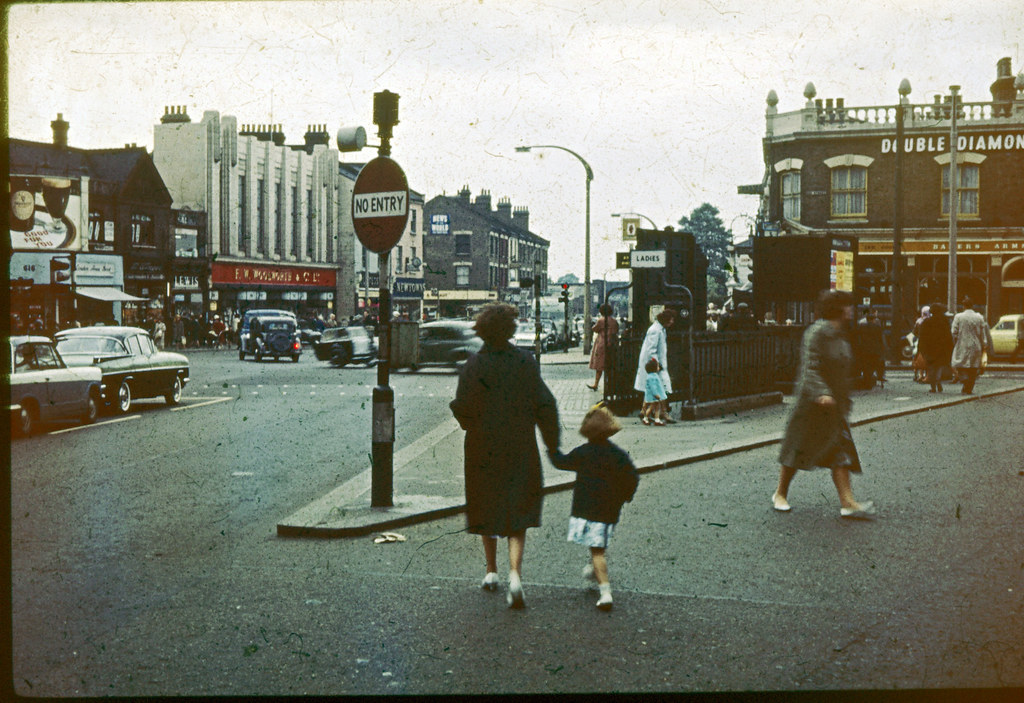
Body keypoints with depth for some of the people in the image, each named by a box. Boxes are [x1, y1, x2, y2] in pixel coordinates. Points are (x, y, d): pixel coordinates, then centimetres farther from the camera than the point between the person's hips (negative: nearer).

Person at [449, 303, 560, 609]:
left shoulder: (474, 364, -10)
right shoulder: (525, 361, -7)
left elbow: (462, 406, -14)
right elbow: (544, 404, -8)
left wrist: (471, 425, 9)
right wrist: (553, 445, 1)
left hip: (483, 447, 0)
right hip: (520, 447, 0)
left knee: (486, 508, 18)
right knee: (518, 513, 5)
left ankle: (491, 572, 28)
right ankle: (515, 574, -13)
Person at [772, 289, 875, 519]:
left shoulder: (840, 336, 14)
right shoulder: (816, 333, -14)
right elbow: (810, 368, -22)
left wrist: (844, 400, 24)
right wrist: (821, 393, -33)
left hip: (835, 405, 8)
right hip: (812, 403, -8)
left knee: (842, 452, -2)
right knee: (798, 450, 3)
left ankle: (847, 502, -7)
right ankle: (780, 494, 19)